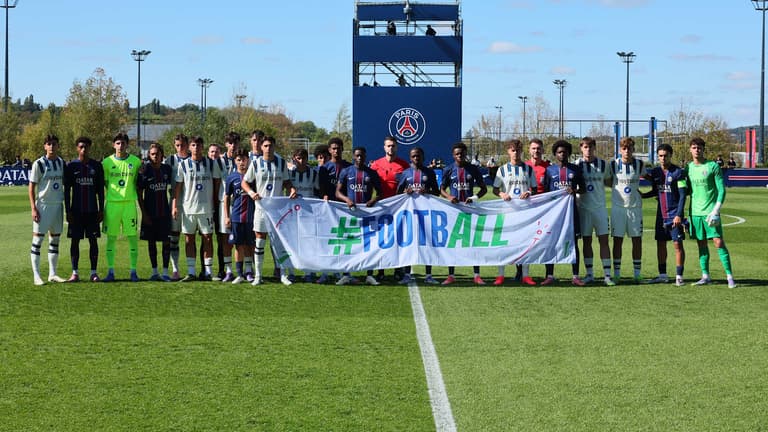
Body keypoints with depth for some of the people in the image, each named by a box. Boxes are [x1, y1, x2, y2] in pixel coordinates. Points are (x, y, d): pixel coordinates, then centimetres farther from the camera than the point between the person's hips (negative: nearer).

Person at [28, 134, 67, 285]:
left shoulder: (61, 163, 9)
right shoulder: (39, 164, -6)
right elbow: (32, 188, -6)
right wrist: (33, 208, -13)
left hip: (58, 204, 6)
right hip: (42, 204, -6)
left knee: (55, 239, 9)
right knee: (38, 239, -4)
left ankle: (52, 274, 15)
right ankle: (36, 275, -2)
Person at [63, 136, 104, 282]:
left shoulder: (97, 166, 6)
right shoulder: (71, 166, 2)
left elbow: (100, 190, 8)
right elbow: (66, 190, 2)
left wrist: (101, 210, 2)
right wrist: (68, 211, -4)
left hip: (92, 210, 1)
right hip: (76, 210, -1)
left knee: (93, 240, 1)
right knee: (75, 240, 1)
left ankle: (93, 272, 6)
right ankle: (75, 273, 6)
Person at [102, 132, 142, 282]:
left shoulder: (135, 161, 5)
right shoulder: (107, 162, 4)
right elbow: (104, 183, 11)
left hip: (130, 202, 0)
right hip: (112, 202, 0)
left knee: (133, 237, -1)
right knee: (111, 237, 2)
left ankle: (133, 271, 6)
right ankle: (110, 271, 7)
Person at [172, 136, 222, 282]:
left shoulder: (212, 164, 3)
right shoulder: (183, 165, 4)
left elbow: (217, 183, 9)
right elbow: (178, 186, 5)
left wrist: (216, 201, 5)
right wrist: (174, 205, -1)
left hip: (206, 207, -1)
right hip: (188, 207, 1)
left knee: (207, 238, 1)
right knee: (189, 238, 3)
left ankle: (208, 271, 6)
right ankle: (191, 272, 7)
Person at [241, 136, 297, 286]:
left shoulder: (281, 163, 6)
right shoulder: (255, 164, 1)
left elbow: (286, 181, 15)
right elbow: (245, 182, 7)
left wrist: (292, 189, -5)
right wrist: (251, 192, -11)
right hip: (261, 205, -1)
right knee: (259, 241, 1)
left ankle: (282, 274, 8)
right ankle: (258, 275, 7)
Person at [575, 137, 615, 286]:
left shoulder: (603, 165, 4)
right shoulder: (576, 165, 1)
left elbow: (608, 182, 15)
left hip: (600, 207, 0)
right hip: (583, 207, 0)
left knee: (604, 240, -3)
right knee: (586, 240, 5)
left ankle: (607, 275, -2)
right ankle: (589, 274, 13)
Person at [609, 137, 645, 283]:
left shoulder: (639, 164, 2)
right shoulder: (614, 165, -1)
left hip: (635, 207, 1)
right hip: (618, 206, -1)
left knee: (637, 240, 1)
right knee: (617, 240, 0)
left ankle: (637, 274, 8)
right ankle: (616, 274, 5)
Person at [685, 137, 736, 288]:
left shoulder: (713, 166, -4)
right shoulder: (688, 168, 9)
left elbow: (721, 190, -6)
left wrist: (716, 211, -14)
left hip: (710, 212, -4)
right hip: (695, 212, 4)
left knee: (719, 242, -8)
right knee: (701, 244, 7)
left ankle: (730, 276, -6)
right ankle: (705, 276, 13)